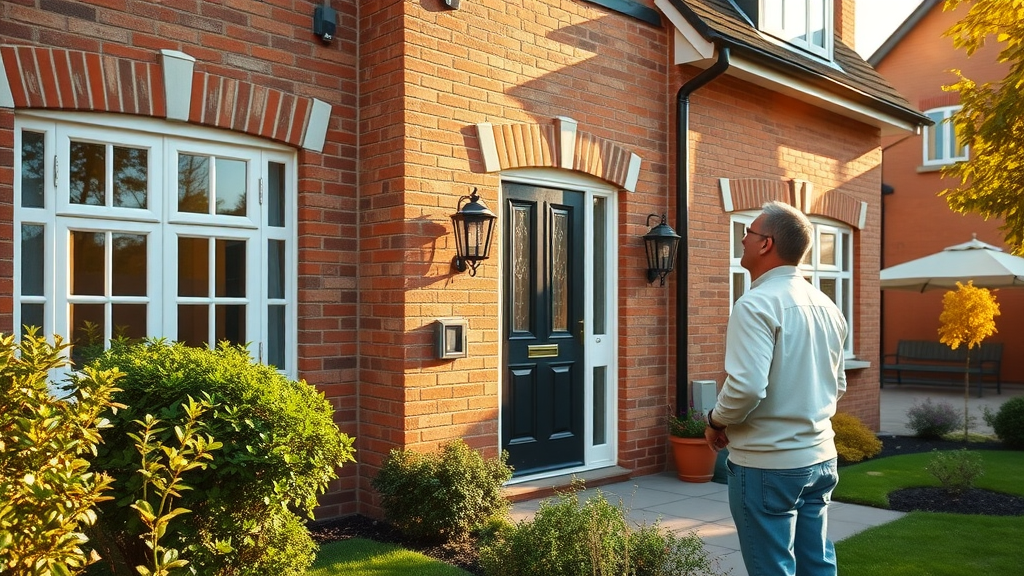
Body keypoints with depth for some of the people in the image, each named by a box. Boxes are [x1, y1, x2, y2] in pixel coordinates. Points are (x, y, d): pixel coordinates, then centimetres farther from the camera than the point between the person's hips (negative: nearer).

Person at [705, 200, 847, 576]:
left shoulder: (757, 304, -17)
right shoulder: (826, 306, 9)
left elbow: (747, 387, -26)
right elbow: (837, 385, 17)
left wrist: (716, 422, -9)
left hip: (767, 464, -8)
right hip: (819, 458, 8)